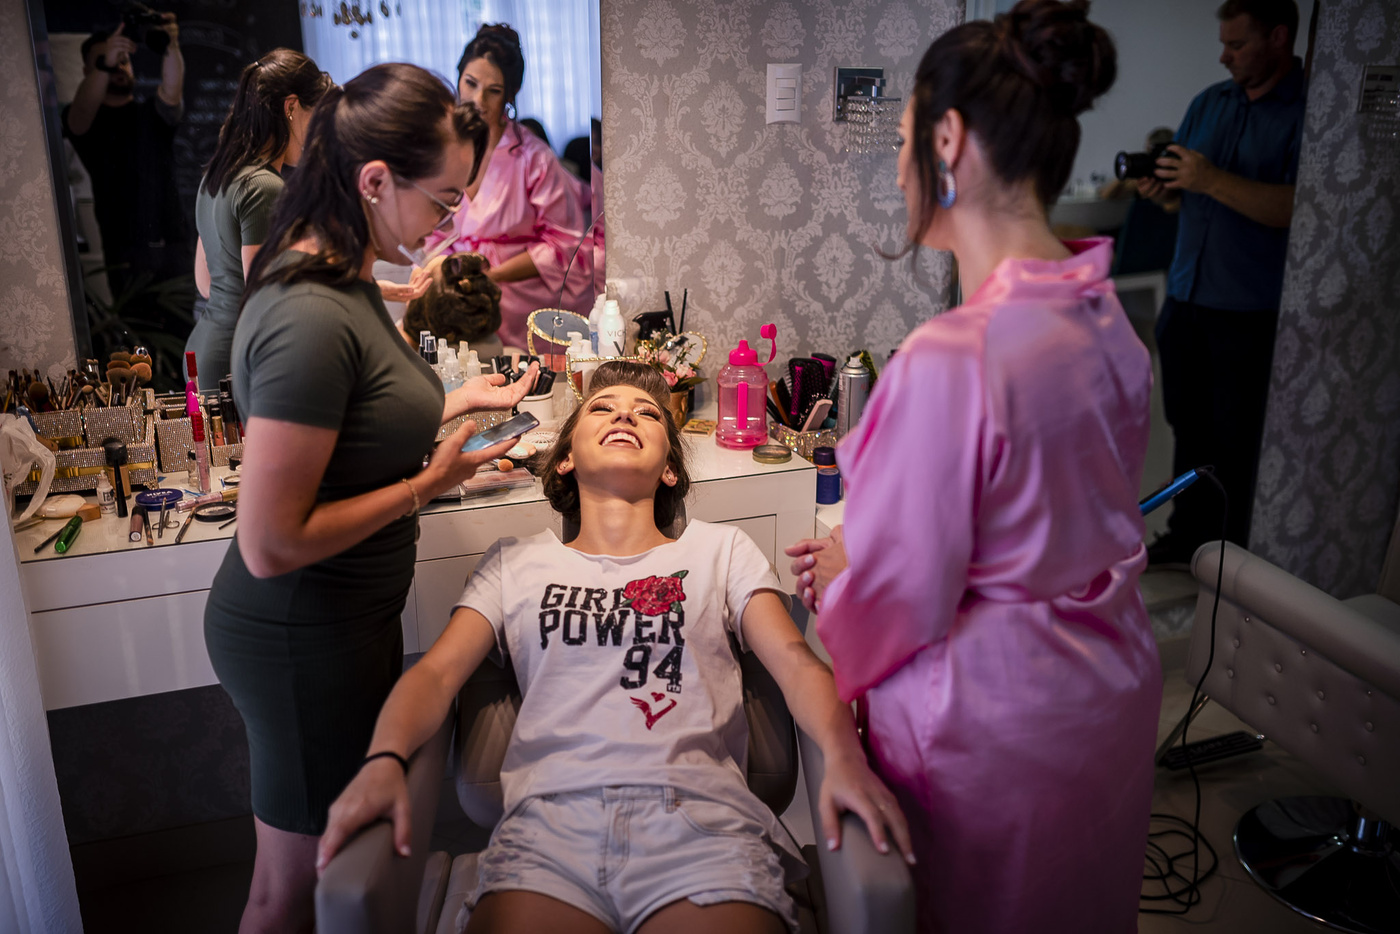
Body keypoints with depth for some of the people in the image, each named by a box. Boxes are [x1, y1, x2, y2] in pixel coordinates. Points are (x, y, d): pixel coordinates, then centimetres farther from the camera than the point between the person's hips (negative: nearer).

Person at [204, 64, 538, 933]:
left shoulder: (344, 276, 3)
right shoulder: (310, 319, -29)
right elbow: (271, 544, -27)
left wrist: (457, 401, 6)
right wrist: (428, 484, -20)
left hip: (349, 618, 9)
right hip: (302, 640, -9)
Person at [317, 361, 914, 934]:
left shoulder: (720, 550, 22)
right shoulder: (516, 563, 25)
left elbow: (794, 660, 9)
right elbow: (438, 672, 13)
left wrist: (845, 756, -13)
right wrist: (383, 761, -9)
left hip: (699, 812, 0)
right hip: (551, 812, 1)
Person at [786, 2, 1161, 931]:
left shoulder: (947, 361, -31)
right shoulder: (1111, 322, -5)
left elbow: (897, 599, -21)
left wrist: (836, 573, 1)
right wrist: (865, 547, 9)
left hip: (995, 722, -7)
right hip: (1113, 688, 7)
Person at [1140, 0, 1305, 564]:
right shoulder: (1209, 102, 12)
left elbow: (1297, 206, -21)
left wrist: (1213, 181, -25)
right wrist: (1161, 188, -5)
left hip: (1250, 310, -6)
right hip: (1186, 296, 6)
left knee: (1233, 440, 1)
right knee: (1187, 424, 14)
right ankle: (1187, 535, 27)